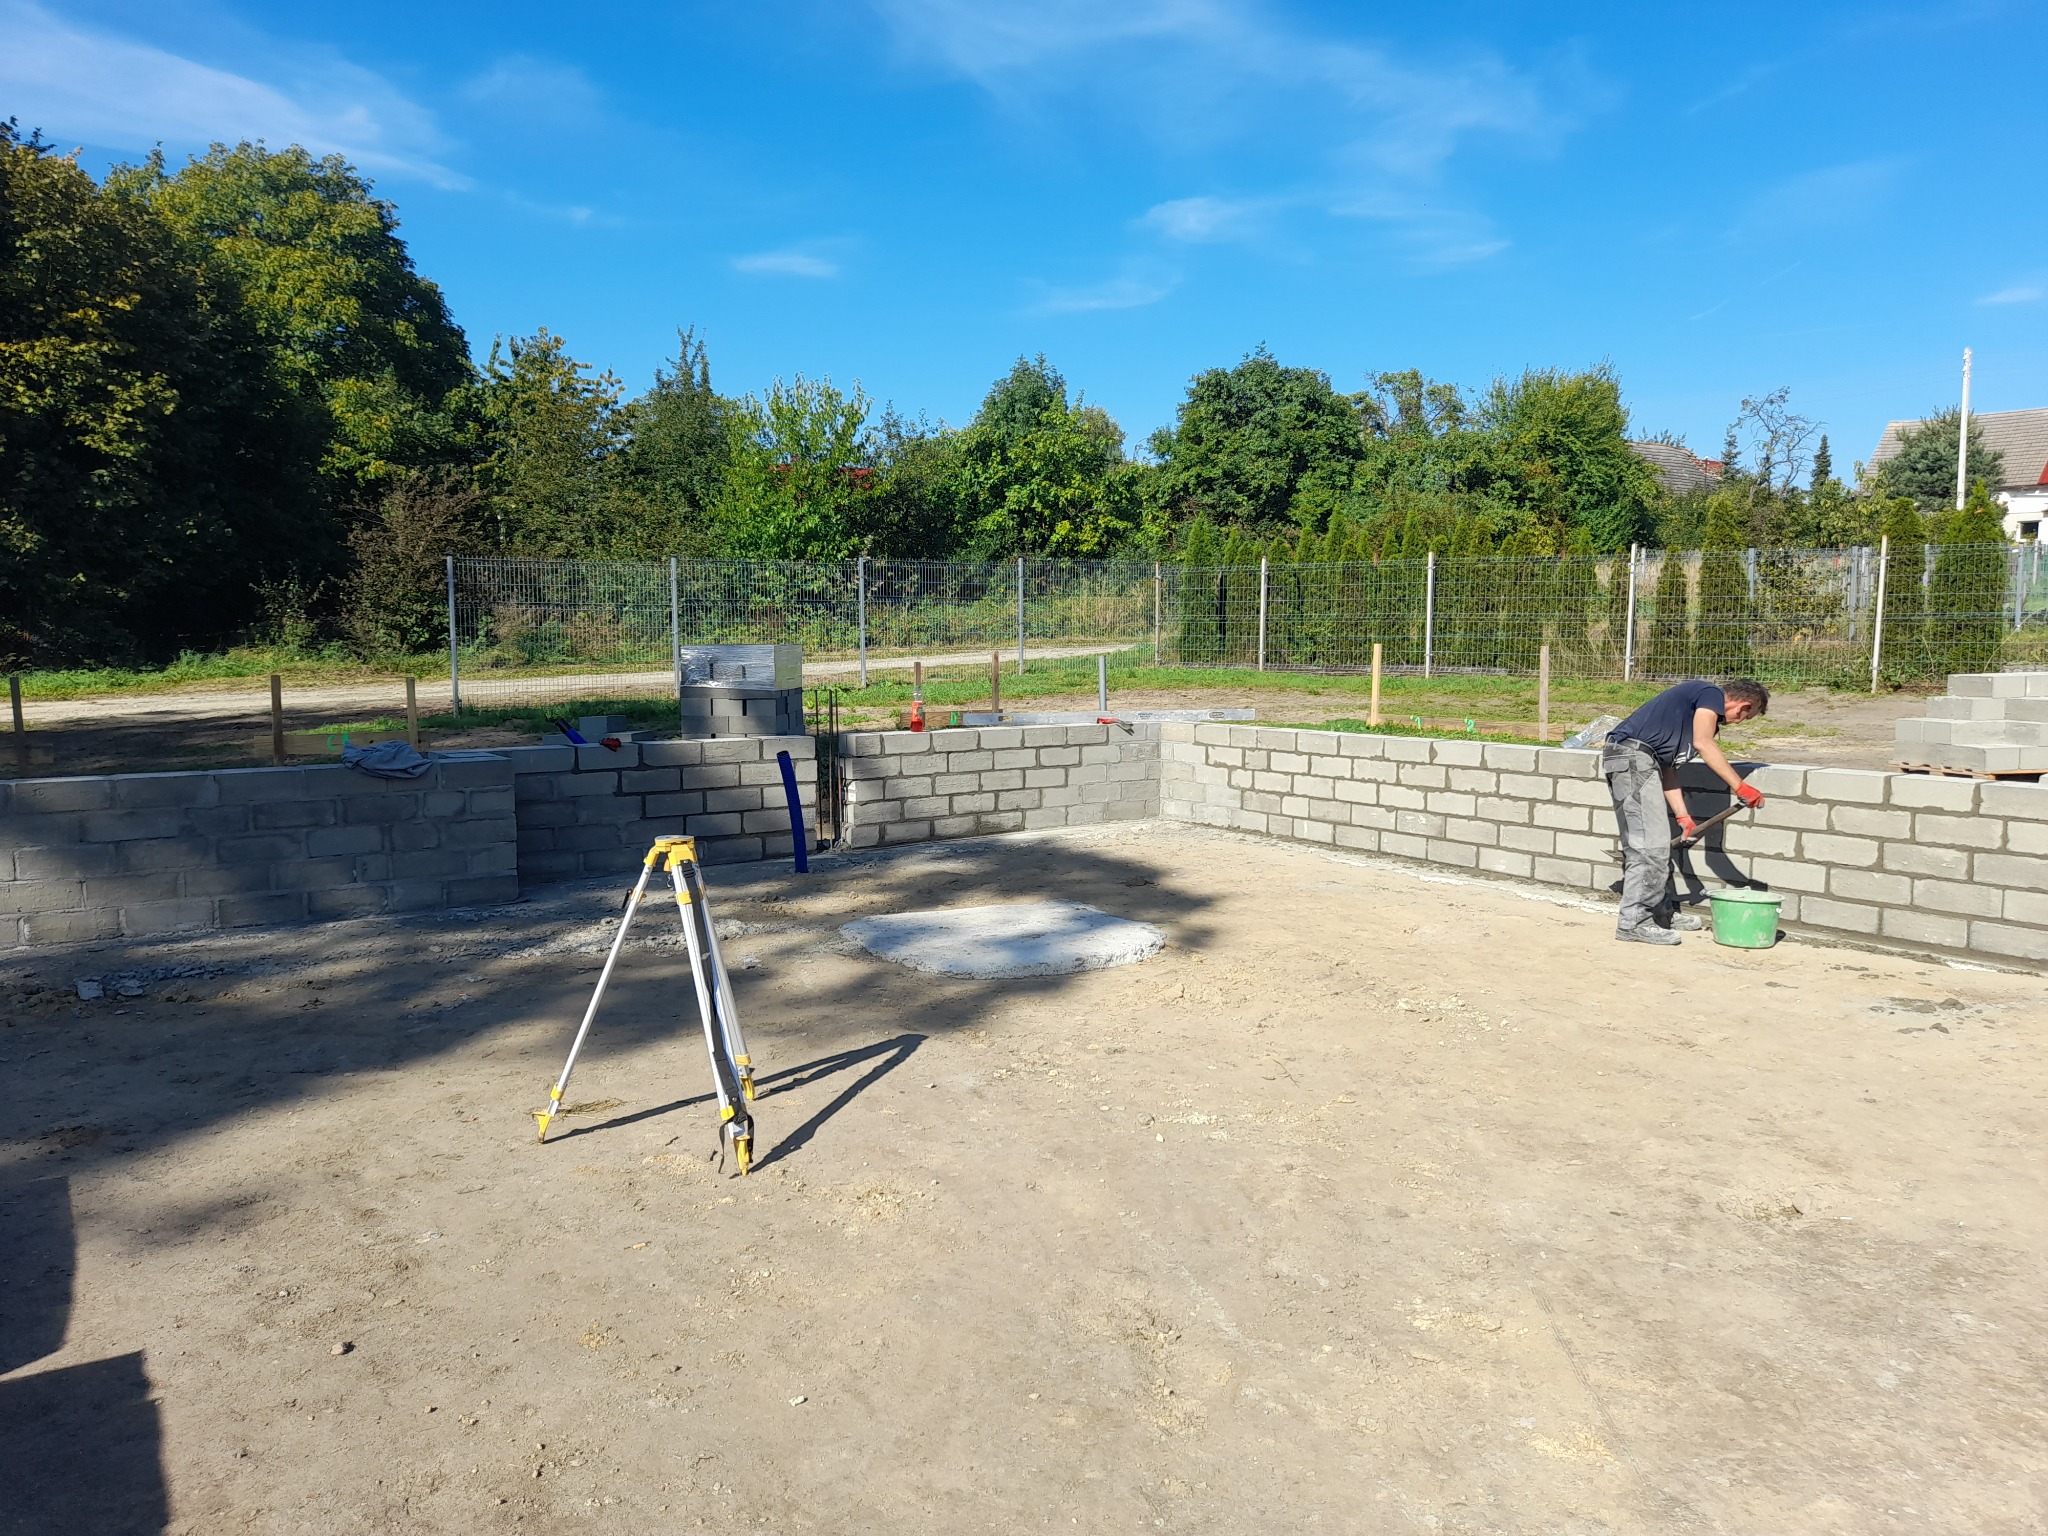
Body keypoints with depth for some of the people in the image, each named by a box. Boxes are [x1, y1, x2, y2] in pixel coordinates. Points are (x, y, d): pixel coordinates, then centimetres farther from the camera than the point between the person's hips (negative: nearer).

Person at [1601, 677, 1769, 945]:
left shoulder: (1696, 710, 27)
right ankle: (1633, 923, -8)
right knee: (1650, 845, -9)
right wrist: (1740, 786, -15)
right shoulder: (1712, 695, 1)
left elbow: (1667, 768, 23)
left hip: (1623, 759, 10)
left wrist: (1682, 816, 19)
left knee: (1641, 843, 17)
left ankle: (1662, 912, 28)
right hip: (1634, 755, -10)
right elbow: (1702, 743, -16)